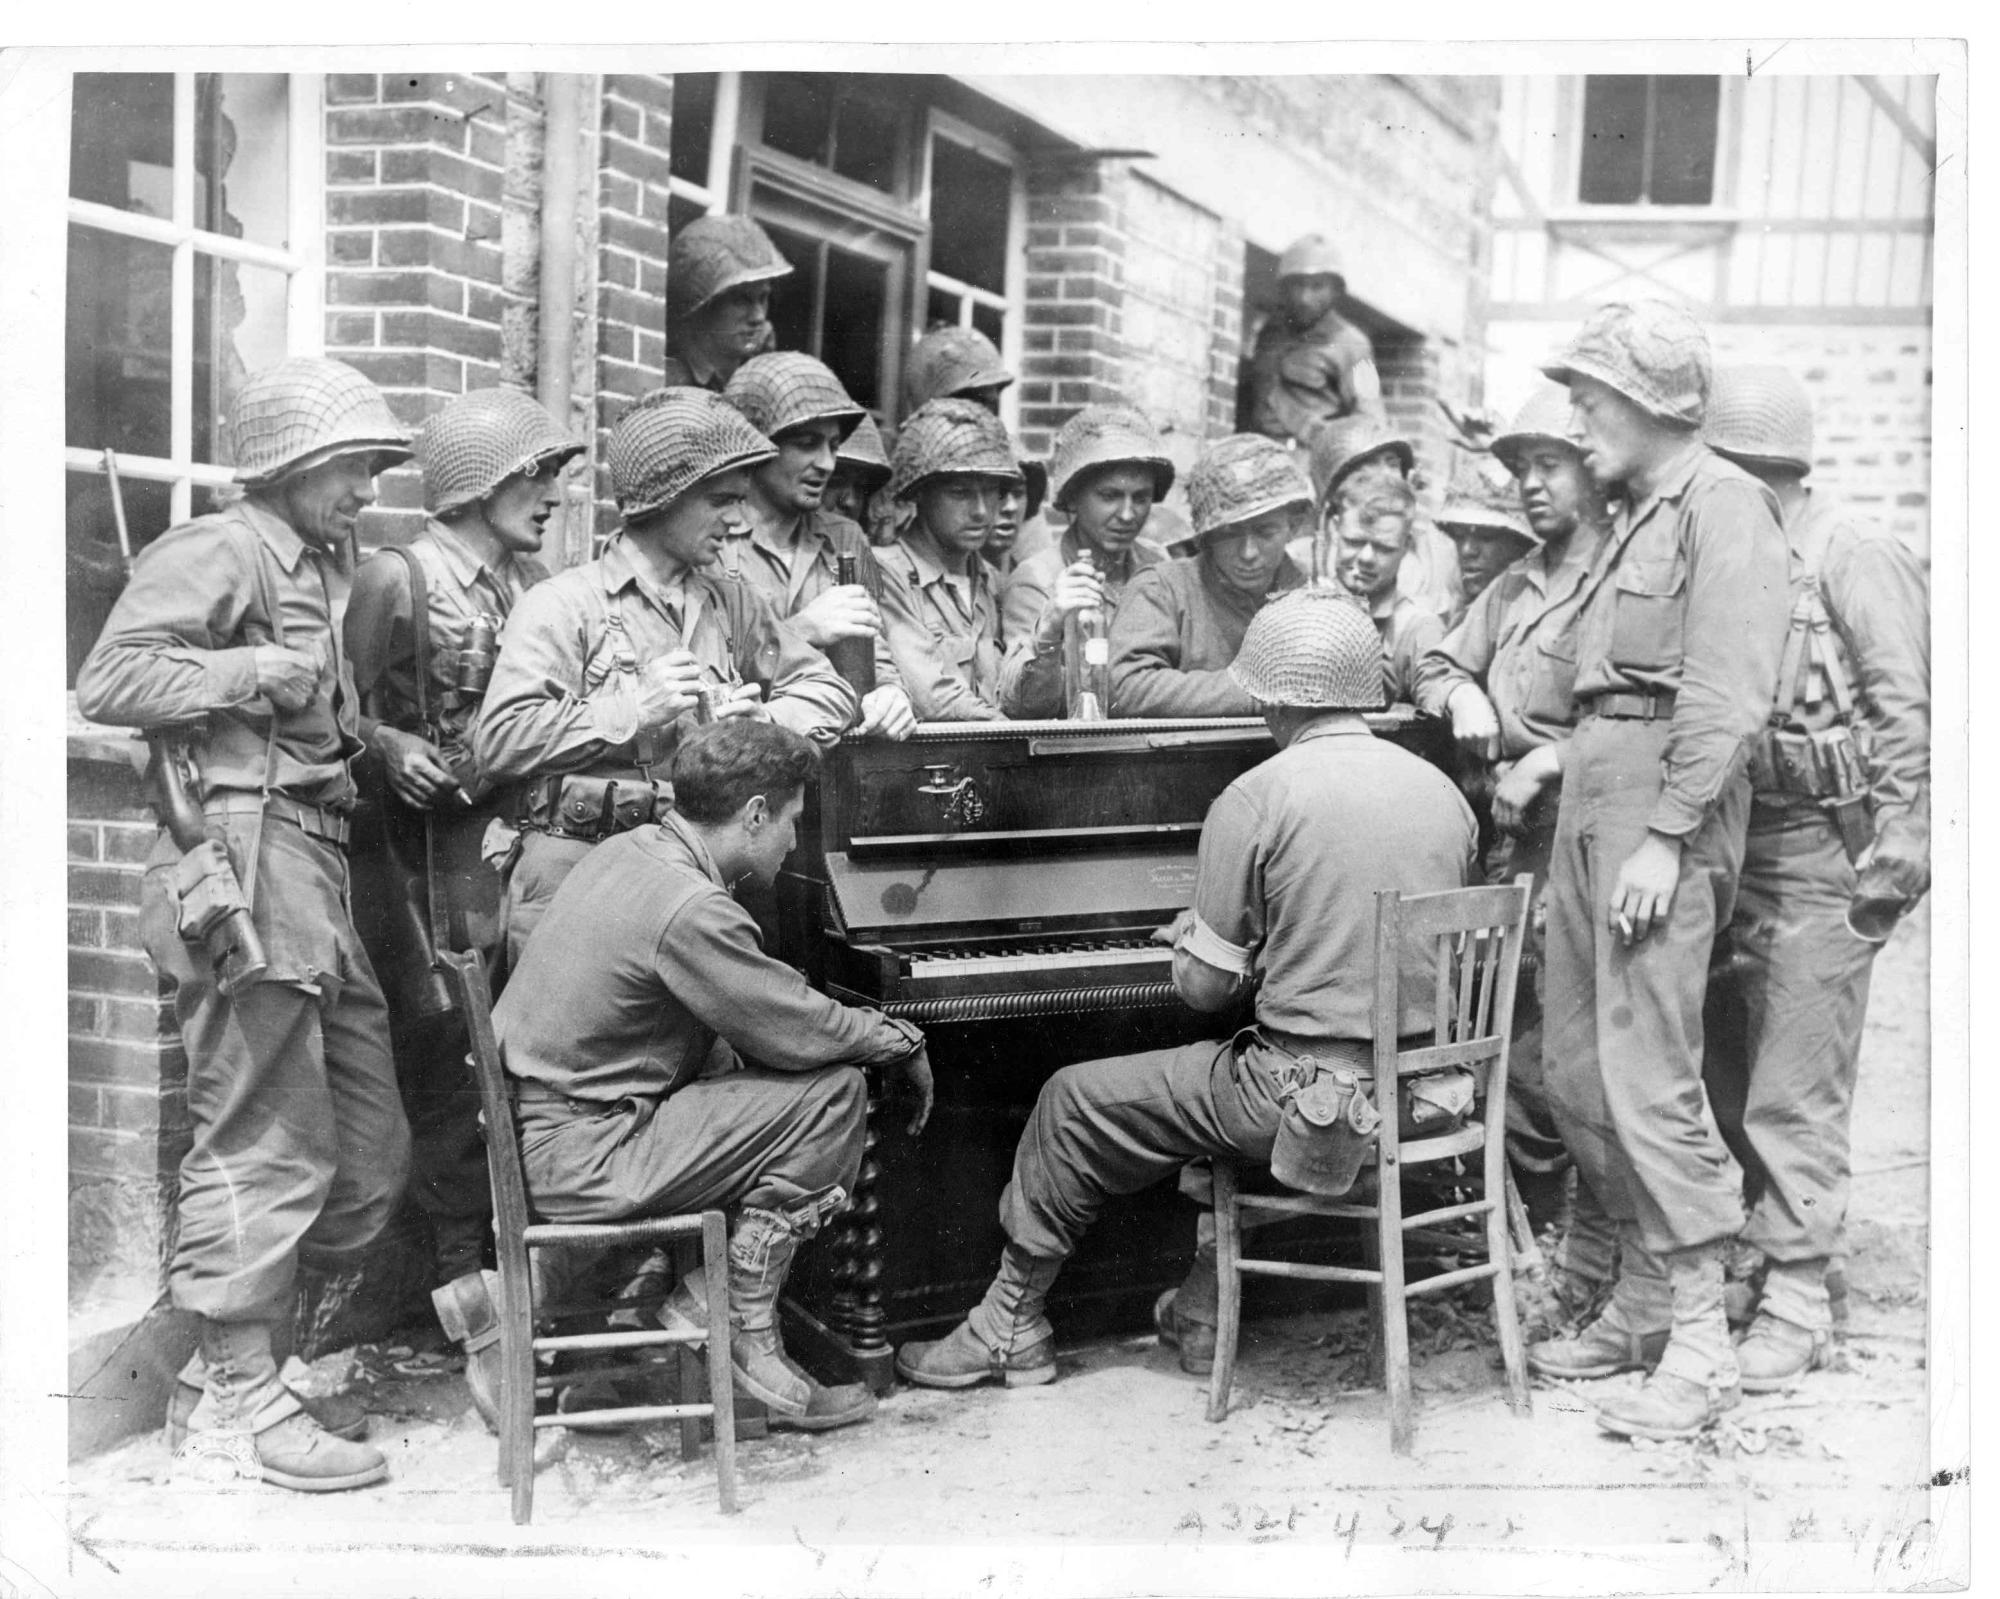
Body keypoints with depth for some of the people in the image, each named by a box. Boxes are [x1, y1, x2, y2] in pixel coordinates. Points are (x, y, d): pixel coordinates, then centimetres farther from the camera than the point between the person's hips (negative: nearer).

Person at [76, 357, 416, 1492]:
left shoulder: (327, 569, 23)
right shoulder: (218, 553, -4)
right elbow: (110, 682, -15)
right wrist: (256, 672, -16)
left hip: (320, 868, 10)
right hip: (245, 857, -10)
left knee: (371, 1152, 12)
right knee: (264, 1143, -4)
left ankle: (243, 1348, 25)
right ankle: (239, 1398, 8)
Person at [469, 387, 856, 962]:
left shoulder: (732, 605, 19)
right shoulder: (561, 605, 1)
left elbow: (828, 688, 19)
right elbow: (497, 741, -10)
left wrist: (765, 718, -2)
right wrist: (633, 711, -13)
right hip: (577, 864, -4)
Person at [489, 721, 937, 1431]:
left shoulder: (631, 850, 9)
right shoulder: (689, 910, -21)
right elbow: (800, 1032, -15)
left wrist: (877, 1029, 12)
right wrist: (903, 1040, 3)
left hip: (527, 1120, 10)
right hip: (576, 1162, -10)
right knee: (835, 1092, -9)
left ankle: (701, 1296, 11)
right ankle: (742, 1330, 0)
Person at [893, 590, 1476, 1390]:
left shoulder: (1256, 799, -13)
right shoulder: (1444, 792, 6)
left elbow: (1206, 986, -10)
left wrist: (1189, 931, 13)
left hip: (1311, 1095, -7)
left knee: (1075, 1103, 10)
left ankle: (1011, 1328, 21)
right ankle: (1207, 1302, 36)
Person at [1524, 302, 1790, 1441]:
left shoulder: (1723, 504, -8)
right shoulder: (1637, 517, 22)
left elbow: (1727, 695, -18)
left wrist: (1666, 836, -22)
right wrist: (1548, 759, 12)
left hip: (1665, 795, -10)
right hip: (1593, 792, 10)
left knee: (1648, 1073, -11)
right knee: (1576, 1070, 11)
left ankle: (1701, 1342, -4)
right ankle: (1642, 1300, 22)